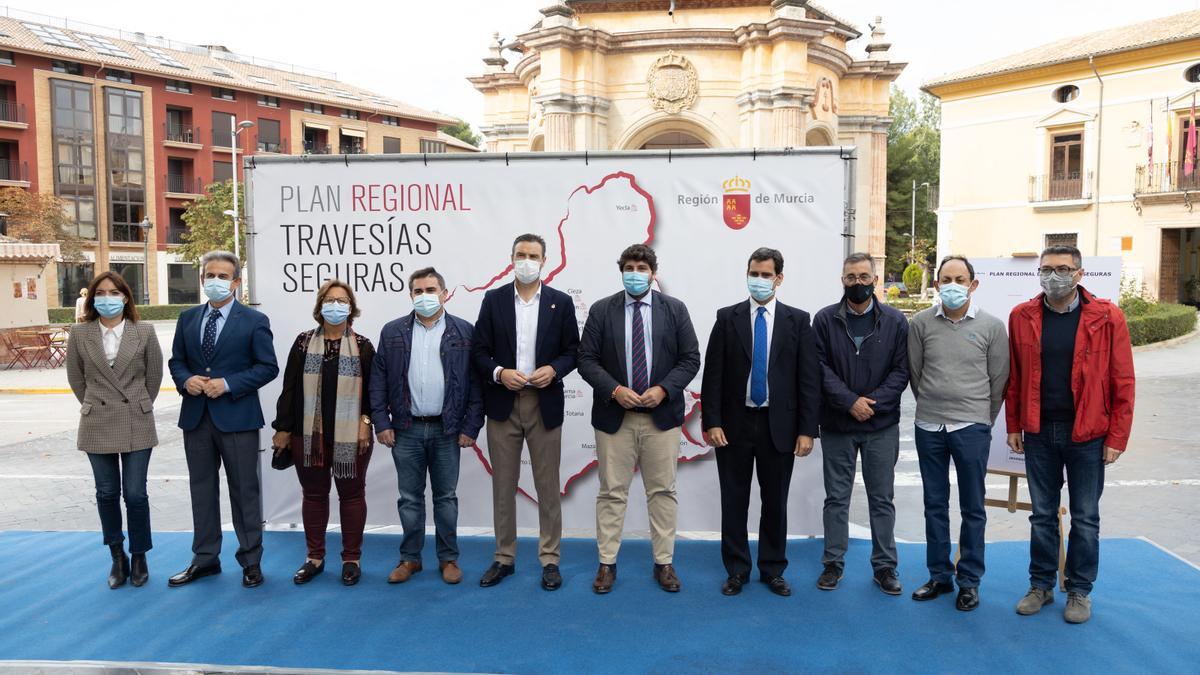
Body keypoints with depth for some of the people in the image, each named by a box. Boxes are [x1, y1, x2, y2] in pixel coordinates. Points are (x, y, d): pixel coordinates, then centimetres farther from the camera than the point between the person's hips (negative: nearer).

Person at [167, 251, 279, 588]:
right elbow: (176, 361, 15)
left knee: (244, 490, 4)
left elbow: (268, 367, -7)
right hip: (196, 416, 5)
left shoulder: (254, 321, -4)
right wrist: (185, 380, -8)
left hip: (236, 417, -4)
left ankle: (251, 561, 16)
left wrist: (227, 384, -17)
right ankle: (205, 558, 25)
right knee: (202, 488, 13)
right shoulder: (188, 318, 10)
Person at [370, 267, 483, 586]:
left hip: (447, 430, -1)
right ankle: (410, 558, 23)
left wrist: (470, 427, -6)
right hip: (406, 429, 1)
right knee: (410, 498, 10)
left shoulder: (464, 332, 0)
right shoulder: (392, 332, 5)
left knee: (446, 497, 8)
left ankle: (449, 559, 20)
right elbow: (378, 380, 5)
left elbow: (476, 382, -1)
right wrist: (381, 423, -2)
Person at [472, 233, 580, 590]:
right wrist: (499, 373, -14)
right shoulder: (493, 300, 5)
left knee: (548, 486, 5)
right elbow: (479, 351, 4)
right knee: (503, 486, 9)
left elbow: (573, 350, 4)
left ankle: (550, 560, 17)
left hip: (545, 403, -1)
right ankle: (504, 558, 22)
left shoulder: (561, 302, 4)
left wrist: (554, 369, -14)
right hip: (503, 404, 1)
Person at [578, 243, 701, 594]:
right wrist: (614, 390, -14)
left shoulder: (675, 309, 4)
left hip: (662, 415, 1)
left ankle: (664, 563, 20)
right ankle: (607, 564, 17)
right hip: (614, 416, 0)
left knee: (663, 491, 7)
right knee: (612, 492, 6)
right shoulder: (601, 310, 3)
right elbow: (587, 359, 0)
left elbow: (690, 358, 2)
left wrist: (663, 389, -13)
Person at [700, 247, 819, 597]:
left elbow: (808, 378, -1)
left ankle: (773, 570, 26)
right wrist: (711, 422, -8)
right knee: (734, 501, 8)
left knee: (775, 502, 10)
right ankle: (736, 570, 22)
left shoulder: (797, 320, 2)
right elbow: (713, 374, -1)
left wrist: (807, 430, -6)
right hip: (734, 424, 0)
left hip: (778, 426, 0)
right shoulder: (727, 318, 2)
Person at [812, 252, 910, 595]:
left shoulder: (895, 321, 1)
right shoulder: (825, 319, 0)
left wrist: (873, 402, -14)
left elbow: (901, 370, -2)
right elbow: (821, 368, -5)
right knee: (836, 498, 9)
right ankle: (833, 563, 20)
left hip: (882, 425, 0)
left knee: (882, 499, 10)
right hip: (837, 424, 0)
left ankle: (885, 566, 22)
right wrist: (850, 401, -15)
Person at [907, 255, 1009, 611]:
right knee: (934, 505, 11)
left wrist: (982, 418, 9)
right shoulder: (921, 323, 0)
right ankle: (939, 575, 24)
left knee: (972, 508, 6)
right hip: (929, 426, 2)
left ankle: (970, 580, 19)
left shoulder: (991, 326, -3)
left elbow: (999, 379, 4)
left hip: (972, 428, -2)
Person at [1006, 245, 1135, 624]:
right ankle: (1041, 585, 26)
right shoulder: (1022, 317, 1)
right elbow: (1014, 377, 5)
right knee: (1042, 514, 13)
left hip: (1087, 434, -2)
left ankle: (1079, 591, 24)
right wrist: (1014, 426, 4)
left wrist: (1117, 437, -8)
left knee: (1085, 518, 10)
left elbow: (1123, 382, -5)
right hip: (1039, 433, 2)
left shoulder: (1107, 318, -6)